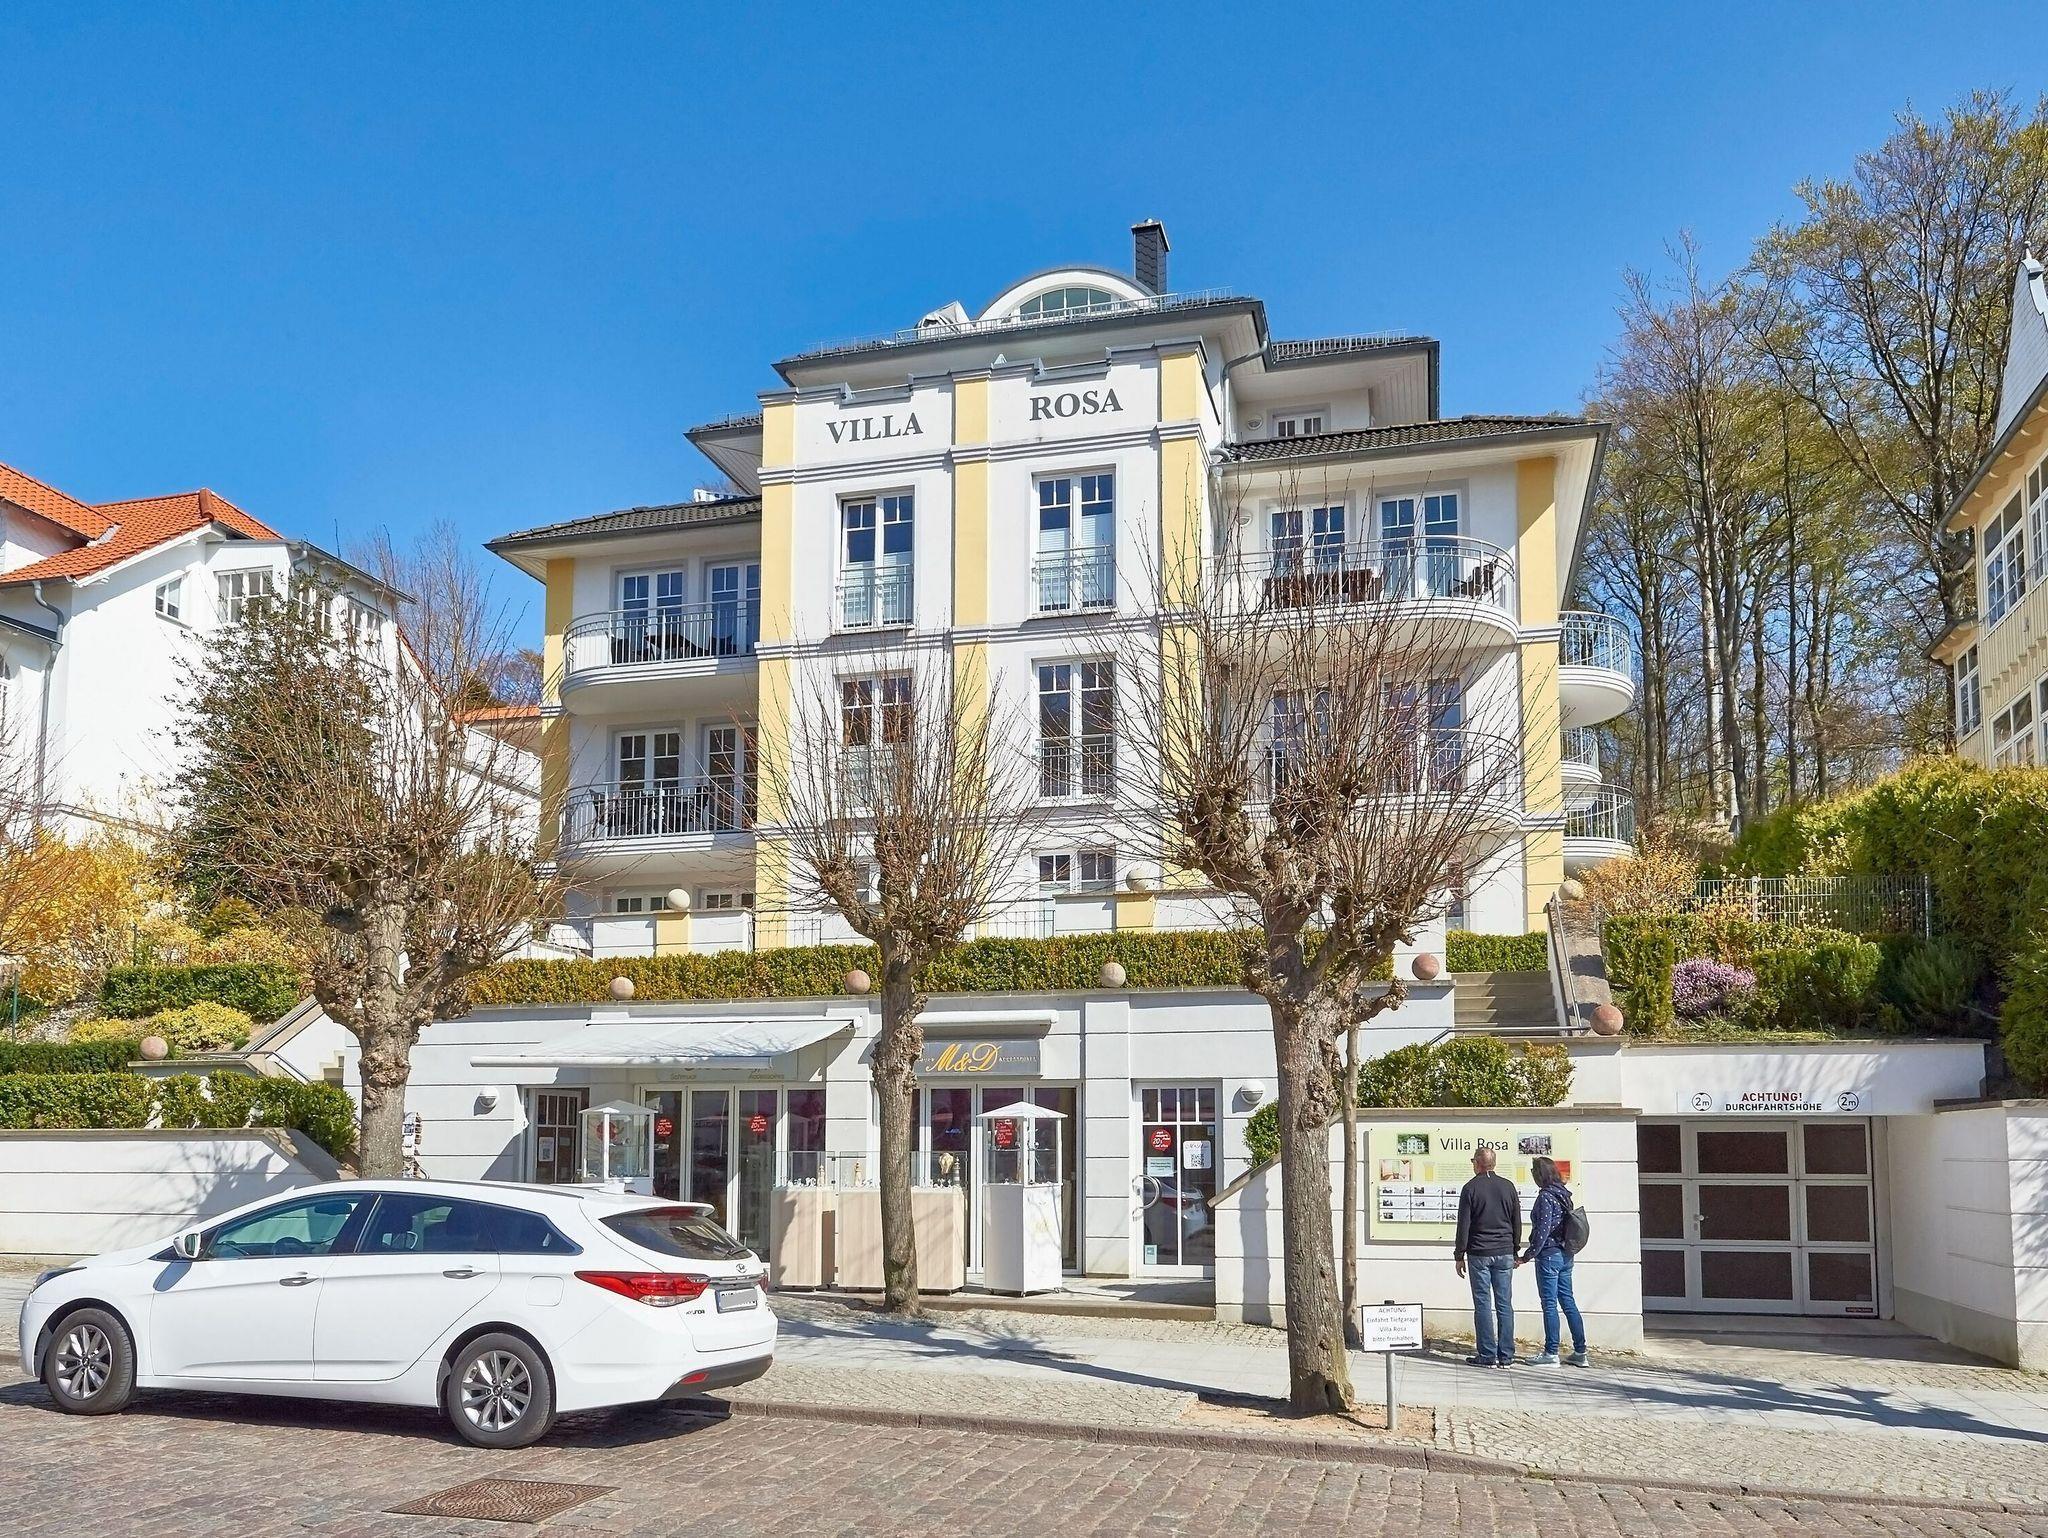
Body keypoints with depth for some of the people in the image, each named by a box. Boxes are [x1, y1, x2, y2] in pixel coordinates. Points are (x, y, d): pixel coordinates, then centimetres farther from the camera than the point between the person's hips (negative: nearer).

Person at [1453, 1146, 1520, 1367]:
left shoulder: (1471, 1188, -6)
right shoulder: (1508, 1186, 5)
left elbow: (1463, 1225, -6)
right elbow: (1517, 1222, 10)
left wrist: (1460, 1255, 1)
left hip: (1479, 1254, -3)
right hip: (1505, 1254, 4)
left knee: (1483, 1305, 1)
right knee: (1505, 1305, 6)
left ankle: (1487, 1355, 1)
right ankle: (1506, 1356, 7)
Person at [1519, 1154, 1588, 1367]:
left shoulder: (1546, 1196, -15)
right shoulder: (1563, 1194, 11)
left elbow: (1543, 1230, -19)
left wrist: (1527, 1256, -15)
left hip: (1549, 1254, -8)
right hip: (1565, 1255, 8)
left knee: (1550, 1305, -2)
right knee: (1568, 1302, 12)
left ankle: (1551, 1353, 1)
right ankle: (1580, 1352, 14)